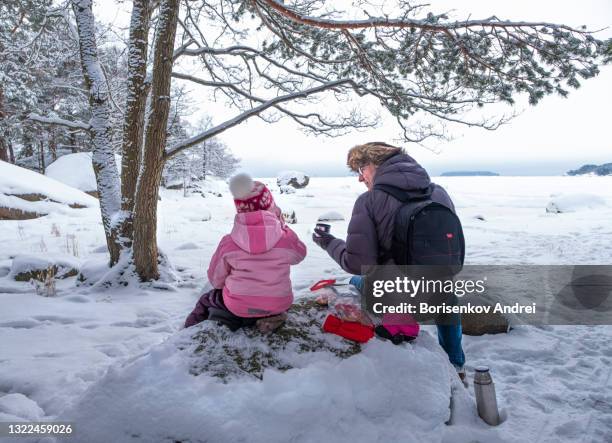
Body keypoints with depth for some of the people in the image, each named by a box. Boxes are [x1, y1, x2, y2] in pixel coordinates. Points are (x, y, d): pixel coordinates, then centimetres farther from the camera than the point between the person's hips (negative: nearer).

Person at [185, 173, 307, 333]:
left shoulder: (228, 243, -18)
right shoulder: (285, 239, -19)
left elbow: (215, 280, -4)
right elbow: (299, 254, 4)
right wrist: (282, 225, 4)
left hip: (237, 308, -1)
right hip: (279, 306, 1)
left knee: (205, 300, 30)